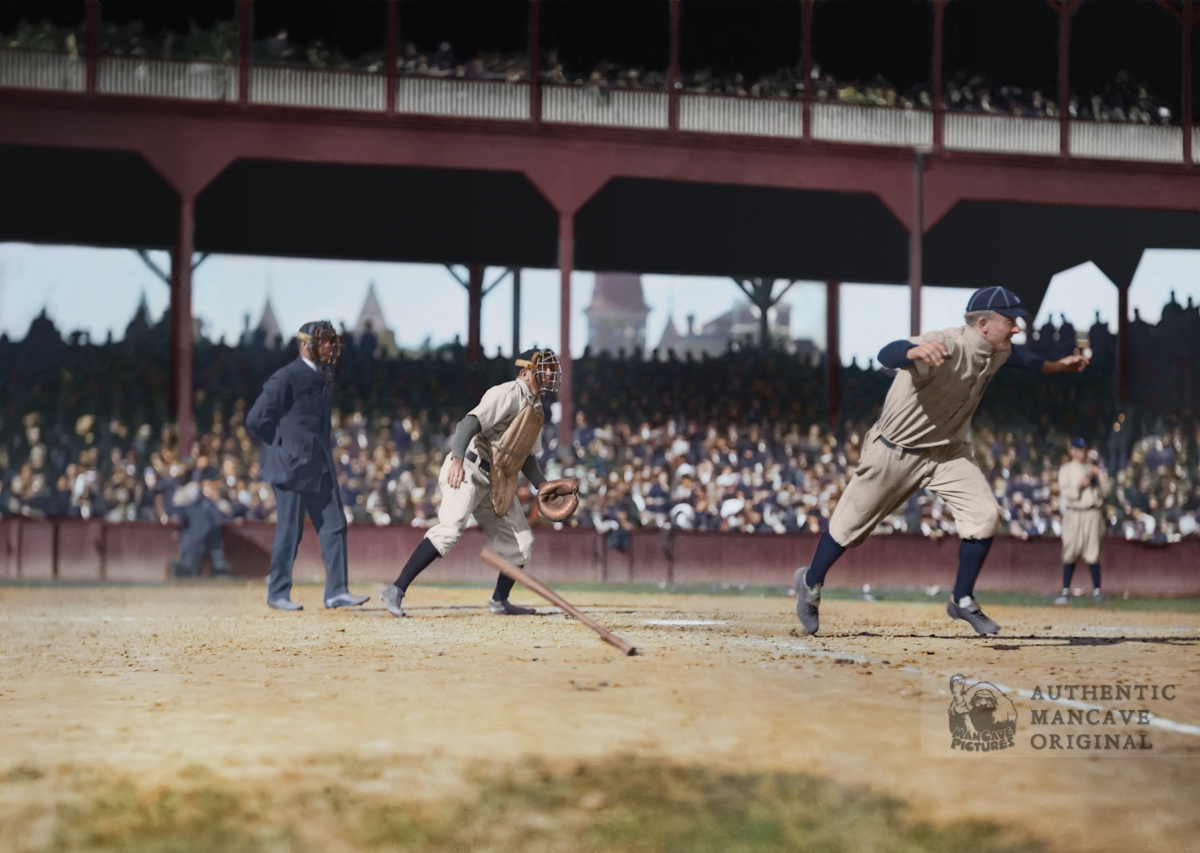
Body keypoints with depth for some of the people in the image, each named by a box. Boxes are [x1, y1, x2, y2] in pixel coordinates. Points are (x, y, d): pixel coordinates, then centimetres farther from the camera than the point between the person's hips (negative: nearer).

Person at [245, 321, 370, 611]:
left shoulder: (322, 378, 14)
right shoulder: (286, 378, -12)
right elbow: (256, 420, -13)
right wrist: (284, 449, -7)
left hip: (319, 467, 8)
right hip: (291, 467, -8)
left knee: (334, 527, 4)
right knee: (289, 531, -2)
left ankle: (336, 592, 7)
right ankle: (277, 593, 10)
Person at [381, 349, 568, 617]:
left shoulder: (534, 408, 18)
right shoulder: (507, 394, -12)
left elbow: (527, 456, 24)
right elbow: (471, 422, -25)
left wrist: (542, 484, 6)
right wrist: (457, 459, -41)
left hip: (496, 482, 10)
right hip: (468, 472, -10)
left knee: (521, 541, 11)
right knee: (451, 528, -27)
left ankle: (500, 601, 28)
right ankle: (396, 590, -29)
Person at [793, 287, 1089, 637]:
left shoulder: (998, 352, -7)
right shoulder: (944, 346, -33)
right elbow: (887, 354, -52)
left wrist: (1056, 366, 22)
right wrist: (916, 352, -73)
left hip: (948, 451, 6)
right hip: (896, 451, -6)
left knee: (985, 515, -12)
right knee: (850, 525, 8)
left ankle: (962, 601, 5)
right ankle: (811, 582, 34)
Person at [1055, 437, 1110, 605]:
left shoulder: (1094, 469, 12)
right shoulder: (1066, 470, 5)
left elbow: (1104, 493, 6)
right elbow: (1066, 492, -7)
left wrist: (1101, 476, -7)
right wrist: (1080, 485, -21)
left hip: (1093, 515, 1)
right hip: (1073, 514, -1)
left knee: (1093, 554, -2)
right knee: (1070, 554, -3)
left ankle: (1096, 591, 4)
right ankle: (1065, 591, 2)